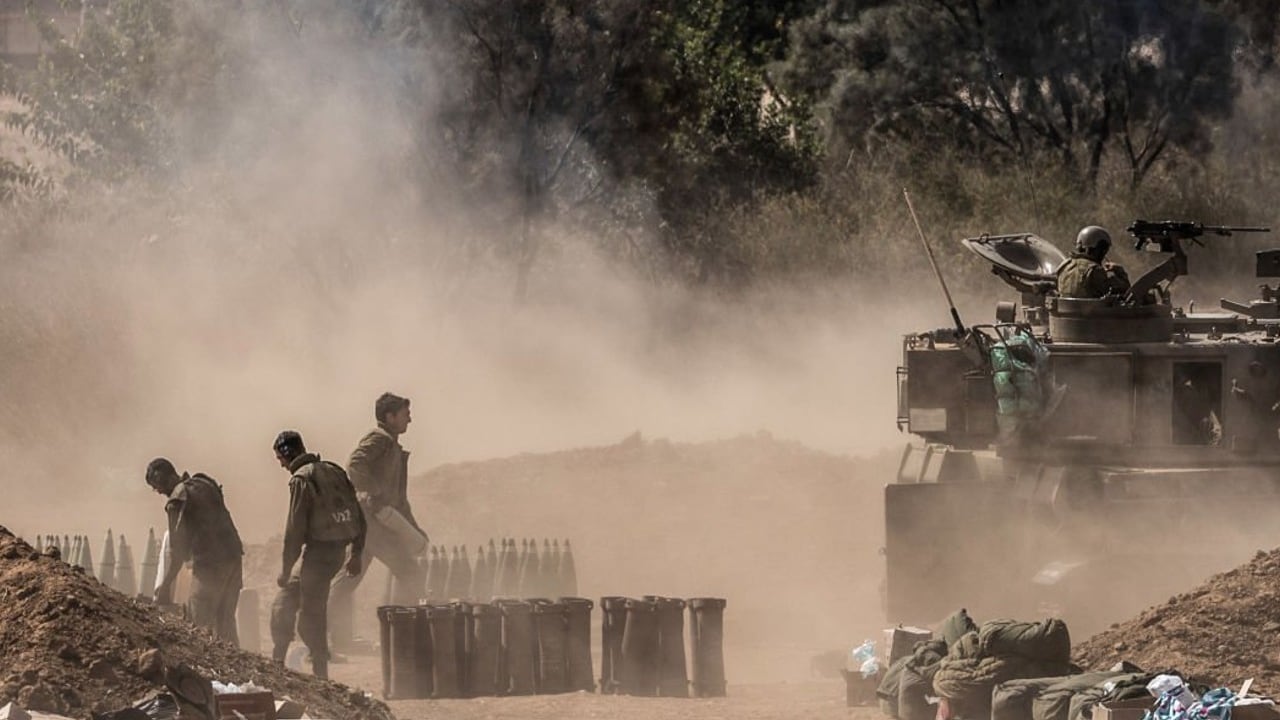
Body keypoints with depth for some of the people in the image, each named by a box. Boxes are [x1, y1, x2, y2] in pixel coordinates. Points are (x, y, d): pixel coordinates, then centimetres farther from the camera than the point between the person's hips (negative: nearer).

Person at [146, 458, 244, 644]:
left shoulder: (178, 501, -9)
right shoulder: (203, 484, 16)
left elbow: (178, 549, -12)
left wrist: (165, 586, -7)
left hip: (210, 565, -8)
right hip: (234, 558, 8)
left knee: (200, 626, -5)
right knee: (226, 625, 12)